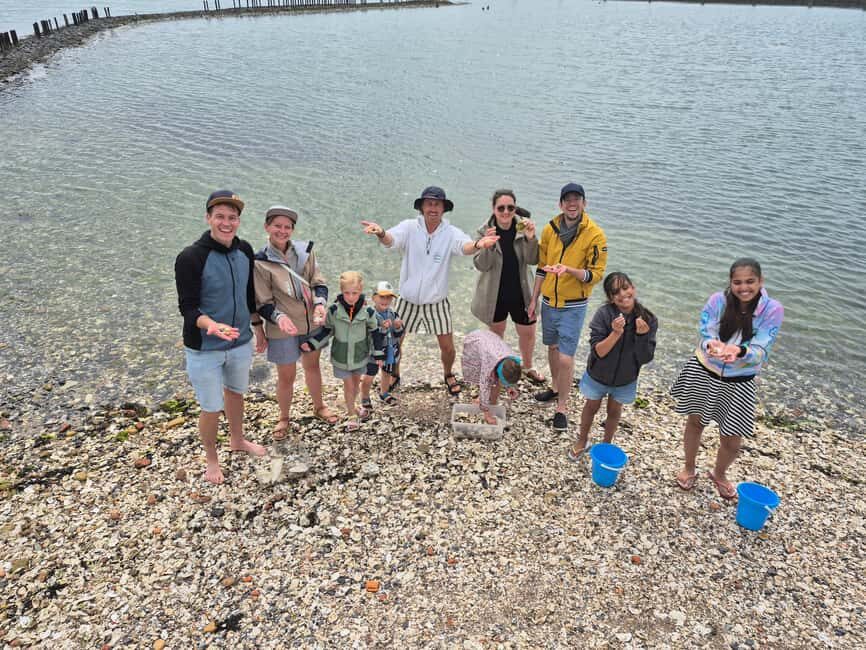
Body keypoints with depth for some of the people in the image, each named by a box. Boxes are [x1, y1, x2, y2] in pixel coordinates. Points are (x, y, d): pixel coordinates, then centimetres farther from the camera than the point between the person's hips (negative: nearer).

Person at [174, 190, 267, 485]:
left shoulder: (245, 250, -3)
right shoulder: (191, 257, -20)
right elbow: (187, 306, -19)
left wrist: (258, 328, 14)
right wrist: (212, 325, -37)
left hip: (241, 342, 6)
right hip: (205, 349, -5)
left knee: (235, 393, 26)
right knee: (211, 408, 7)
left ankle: (237, 440, 50)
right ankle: (211, 460, 33)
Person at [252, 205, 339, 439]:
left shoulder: (305, 251, -4)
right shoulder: (260, 262, -14)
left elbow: (319, 283, 0)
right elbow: (263, 303, -12)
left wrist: (320, 304, -20)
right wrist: (279, 317, -31)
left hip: (312, 323, 4)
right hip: (283, 329, -3)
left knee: (312, 366, 23)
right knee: (286, 376, 10)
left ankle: (319, 406, 46)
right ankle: (284, 418, 35)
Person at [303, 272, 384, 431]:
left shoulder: (368, 311, -15)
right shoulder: (334, 310, -17)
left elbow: (374, 333, -3)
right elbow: (327, 330, -3)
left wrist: (378, 354, 1)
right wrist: (311, 344, -12)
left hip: (360, 356, 2)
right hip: (341, 357, -2)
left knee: (356, 382, 20)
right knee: (348, 385, 8)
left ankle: (351, 408, 45)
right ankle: (352, 414, 27)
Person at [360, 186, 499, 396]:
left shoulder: (451, 233, -11)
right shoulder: (410, 227, -11)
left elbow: (465, 247, -31)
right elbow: (390, 240, -29)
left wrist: (477, 245, -56)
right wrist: (381, 233, -54)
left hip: (437, 302, 0)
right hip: (408, 300, 0)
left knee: (448, 347, 6)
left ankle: (448, 374, 39)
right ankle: (394, 374, 40)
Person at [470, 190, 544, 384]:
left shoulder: (522, 228, -11)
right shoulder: (485, 231, -14)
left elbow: (533, 260, -14)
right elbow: (481, 265, -18)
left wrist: (531, 239, -32)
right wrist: (488, 245, -35)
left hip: (520, 293, 1)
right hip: (495, 294, -1)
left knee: (528, 333, 15)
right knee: (496, 334, 20)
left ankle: (528, 367, 42)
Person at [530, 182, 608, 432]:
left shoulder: (595, 235, -13)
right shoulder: (550, 229, 0)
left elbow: (596, 274, -13)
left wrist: (570, 270, -30)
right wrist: (533, 299, 11)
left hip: (573, 306, -5)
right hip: (549, 302, 5)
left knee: (566, 357, -6)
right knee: (552, 347, 21)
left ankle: (561, 407, 11)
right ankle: (555, 388, 43)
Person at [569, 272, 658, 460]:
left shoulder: (648, 319, -20)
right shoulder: (604, 314, -26)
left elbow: (645, 358, -19)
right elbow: (598, 351, -26)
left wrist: (642, 335, -35)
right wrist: (616, 333, -40)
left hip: (625, 378, 1)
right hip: (598, 375, -1)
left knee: (614, 411, 22)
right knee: (592, 407, 21)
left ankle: (606, 444, 48)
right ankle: (582, 441, 47)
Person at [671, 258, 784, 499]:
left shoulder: (772, 309, -18)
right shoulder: (717, 301, -17)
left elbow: (760, 351, -22)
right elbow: (705, 337, -20)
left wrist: (738, 351, -44)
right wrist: (712, 346, -44)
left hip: (739, 382, 0)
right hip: (703, 372, 0)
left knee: (731, 441, 8)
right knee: (695, 421, 18)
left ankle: (719, 474, 42)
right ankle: (689, 468, 46)